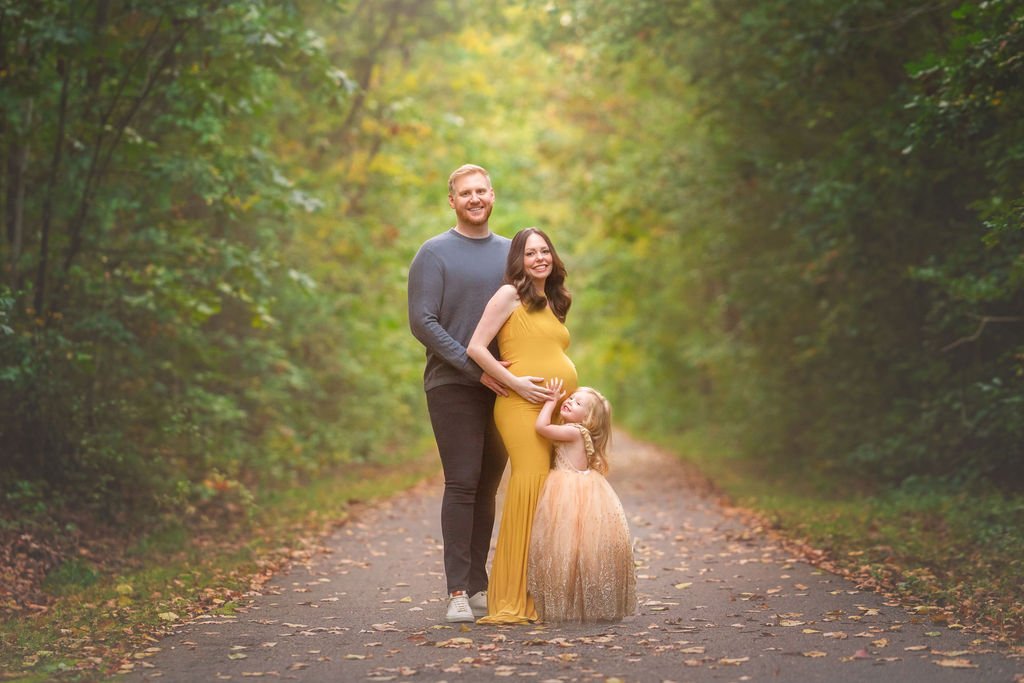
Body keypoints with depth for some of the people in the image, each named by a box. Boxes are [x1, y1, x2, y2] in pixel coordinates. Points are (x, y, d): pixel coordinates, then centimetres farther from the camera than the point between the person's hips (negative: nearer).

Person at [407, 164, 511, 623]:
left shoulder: (510, 252, 15)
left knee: (487, 489, 6)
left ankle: (479, 586, 12)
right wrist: (474, 367, -14)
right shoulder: (435, 253, 0)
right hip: (453, 386, -4)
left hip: (502, 388, 4)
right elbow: (422, 322, -8)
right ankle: (458, 591, -7)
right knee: (462, 485, -9)